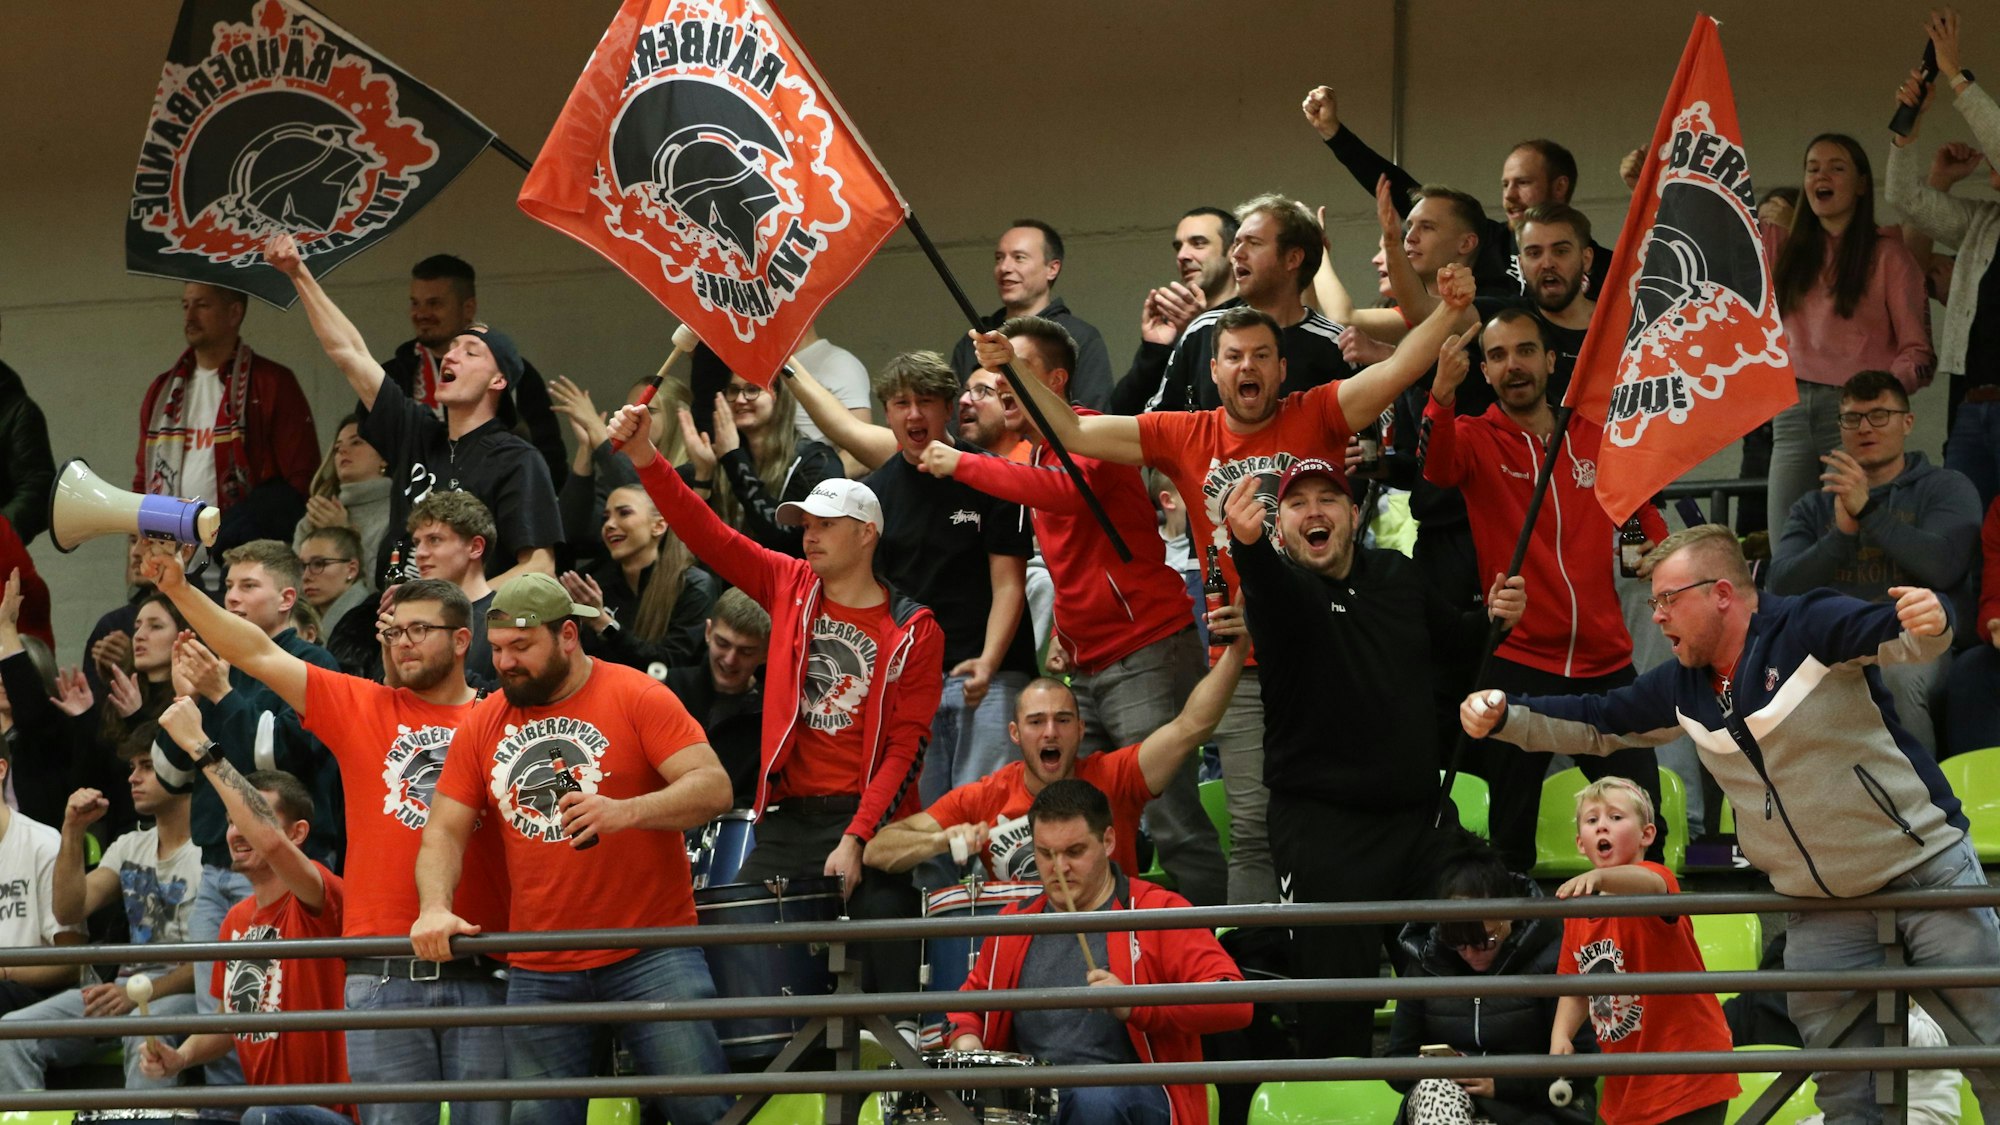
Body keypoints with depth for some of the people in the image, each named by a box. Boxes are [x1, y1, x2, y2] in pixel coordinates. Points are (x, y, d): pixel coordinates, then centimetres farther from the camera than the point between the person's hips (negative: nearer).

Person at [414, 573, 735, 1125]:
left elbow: (713, 787, -12)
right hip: (539, 972, 4)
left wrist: (626, 812, -29)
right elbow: (445, 831, 8)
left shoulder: (637, 697, -4)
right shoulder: (482, 724, 9)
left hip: (652, 954, -4)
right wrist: (435, 908, -12)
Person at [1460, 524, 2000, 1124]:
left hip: (1927, 868, -6)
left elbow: (1898, 635, -29)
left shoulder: (1811, 627, -15)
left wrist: (1930, 620, -52)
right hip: (1821, 909, 6)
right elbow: (1593, 724, 16)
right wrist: (1501, 716, 2)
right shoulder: (1683, 688, 6)